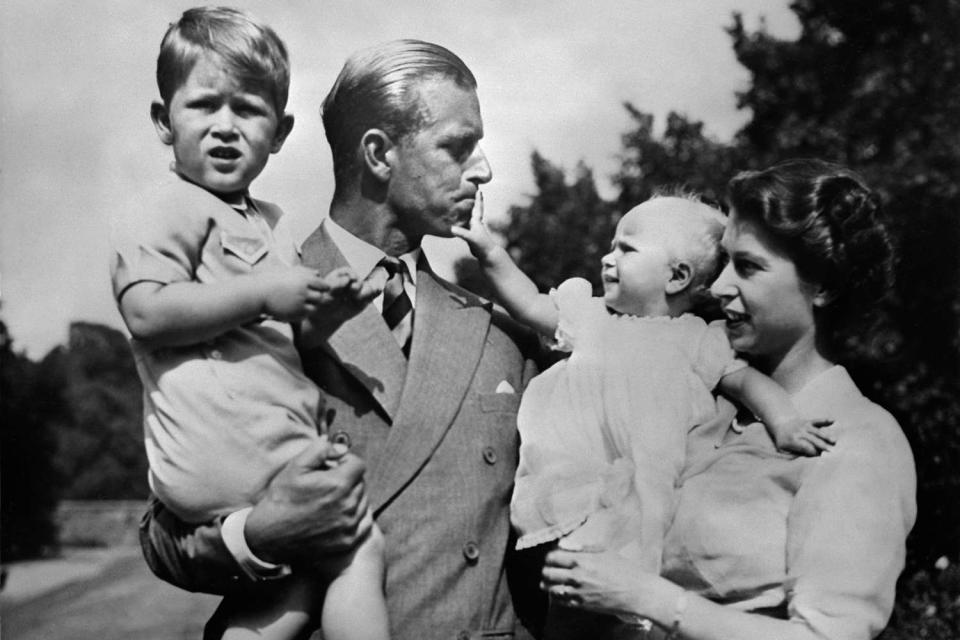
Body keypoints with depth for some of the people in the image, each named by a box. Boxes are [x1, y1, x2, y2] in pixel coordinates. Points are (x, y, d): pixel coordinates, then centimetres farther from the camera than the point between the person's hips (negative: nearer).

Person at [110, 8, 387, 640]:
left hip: (284, 443, 10)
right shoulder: (170, 209, -5)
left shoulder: (270, 223, 24)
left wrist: (330, 303, 10)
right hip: (232, 455, -10)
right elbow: (147, 313, -20)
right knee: (361, 547, -12)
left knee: (307, 580, 8)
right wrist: (264, 293, -20)